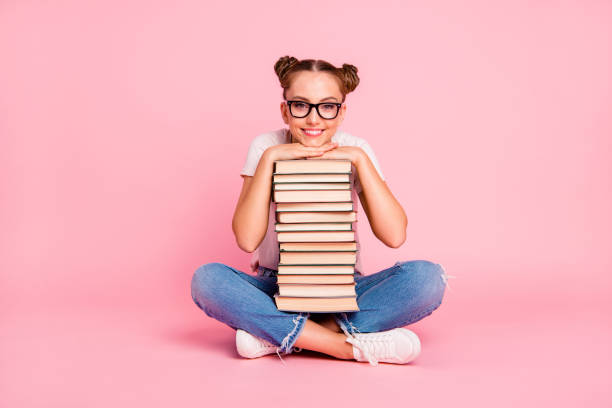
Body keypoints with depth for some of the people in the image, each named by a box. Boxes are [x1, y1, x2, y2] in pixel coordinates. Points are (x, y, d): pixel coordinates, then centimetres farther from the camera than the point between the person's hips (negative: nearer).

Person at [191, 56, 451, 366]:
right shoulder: (266, 147, -8)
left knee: (427, 277, -26)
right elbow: (247, 240, -20)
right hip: (276, 291, 0)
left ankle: (275, 335, -24)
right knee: (207, 280, -30)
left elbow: (394, 235, -18)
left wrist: (361, 159, -22)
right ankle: (355, 346, -29)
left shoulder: (355, 150, -7)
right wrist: (269, 159, -23)